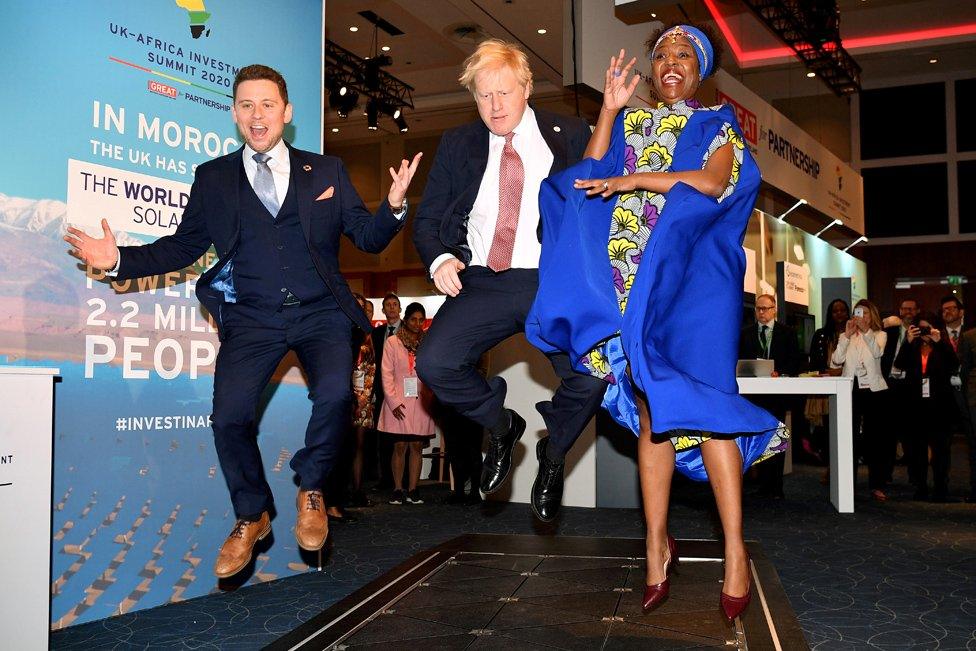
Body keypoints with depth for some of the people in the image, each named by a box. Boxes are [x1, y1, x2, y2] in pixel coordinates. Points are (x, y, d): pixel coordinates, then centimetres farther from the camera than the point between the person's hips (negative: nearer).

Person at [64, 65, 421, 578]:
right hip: (251, 319, 1)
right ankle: (251, 517, 11)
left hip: (320, 313, 0)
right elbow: (182, 246, 11)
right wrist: (119, 259, -3)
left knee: (334, 393, -27)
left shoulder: (326, 171, 11)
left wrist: (393, 206, -13)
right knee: (229, 414, -17)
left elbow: (367, 238, 7)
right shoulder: (213, 178, 12)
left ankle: (310, 489, 3)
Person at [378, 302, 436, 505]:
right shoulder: (392, 342, 1)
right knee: (400, 447, 0)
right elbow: (387, 374, -2)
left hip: (421, 403, 2)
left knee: (417, 446, 4)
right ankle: (397, 490, 7)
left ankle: (413, 490, 10)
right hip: (399, 404, -2)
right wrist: (394, 401, -9)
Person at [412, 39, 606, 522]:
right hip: (482, 283, 2)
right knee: (434, 364, -22)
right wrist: (440, 259, -5)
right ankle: (501, 426, 12)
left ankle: (552, 454, 12)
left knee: (592, 377, -24)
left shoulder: (571, 137, 9)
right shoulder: (457, 145, 14)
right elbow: (427, 220, 14)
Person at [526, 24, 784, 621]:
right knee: (649, 408, -1)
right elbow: (591, 176, 6)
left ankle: (735, 550, -7)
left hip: (693, 275, -3)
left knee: (697, 401, -13)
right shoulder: (630, 124, 22)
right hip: (633, 278, 3)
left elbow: (714, 181, -8)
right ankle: (657, 544, 4)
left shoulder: (718, 123, 12)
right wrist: (610, 108, 3)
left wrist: (636, 180, -13)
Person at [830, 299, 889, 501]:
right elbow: (837, 360, -3)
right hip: (850, 389, 2)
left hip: (872, 389, -1)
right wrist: (846, 336, -12)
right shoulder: (846, 337, 13)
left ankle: (876, 484, 4)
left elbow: (877, 352, -14)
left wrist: (866, 331, -26)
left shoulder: (879, 335, 9)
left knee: (875, 437, -1)